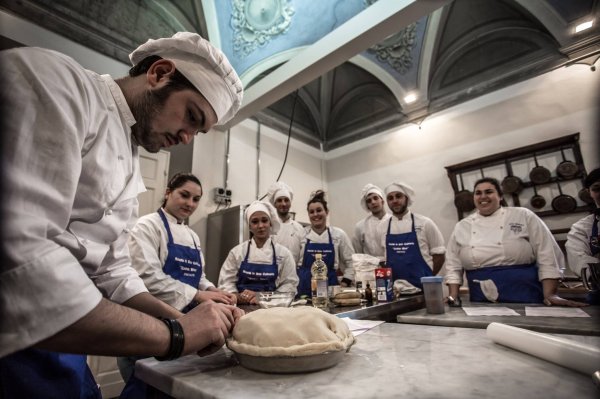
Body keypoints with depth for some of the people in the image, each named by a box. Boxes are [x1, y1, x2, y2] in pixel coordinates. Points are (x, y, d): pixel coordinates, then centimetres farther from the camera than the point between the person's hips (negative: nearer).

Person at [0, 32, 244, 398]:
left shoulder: (129, 168, 8)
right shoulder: (53, 80, -17)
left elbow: (111, 273, 11)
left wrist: (188, 323, -2)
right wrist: (175, 333, -21)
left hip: (53, 347, 9)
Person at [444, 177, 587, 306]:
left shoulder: (523, 216, 2)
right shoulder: (461, 227, 7)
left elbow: (548, 257, 0)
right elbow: (453, 266, 9)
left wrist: (550, 295, -7)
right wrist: (453, 296, 0)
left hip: (524, 297, -1)